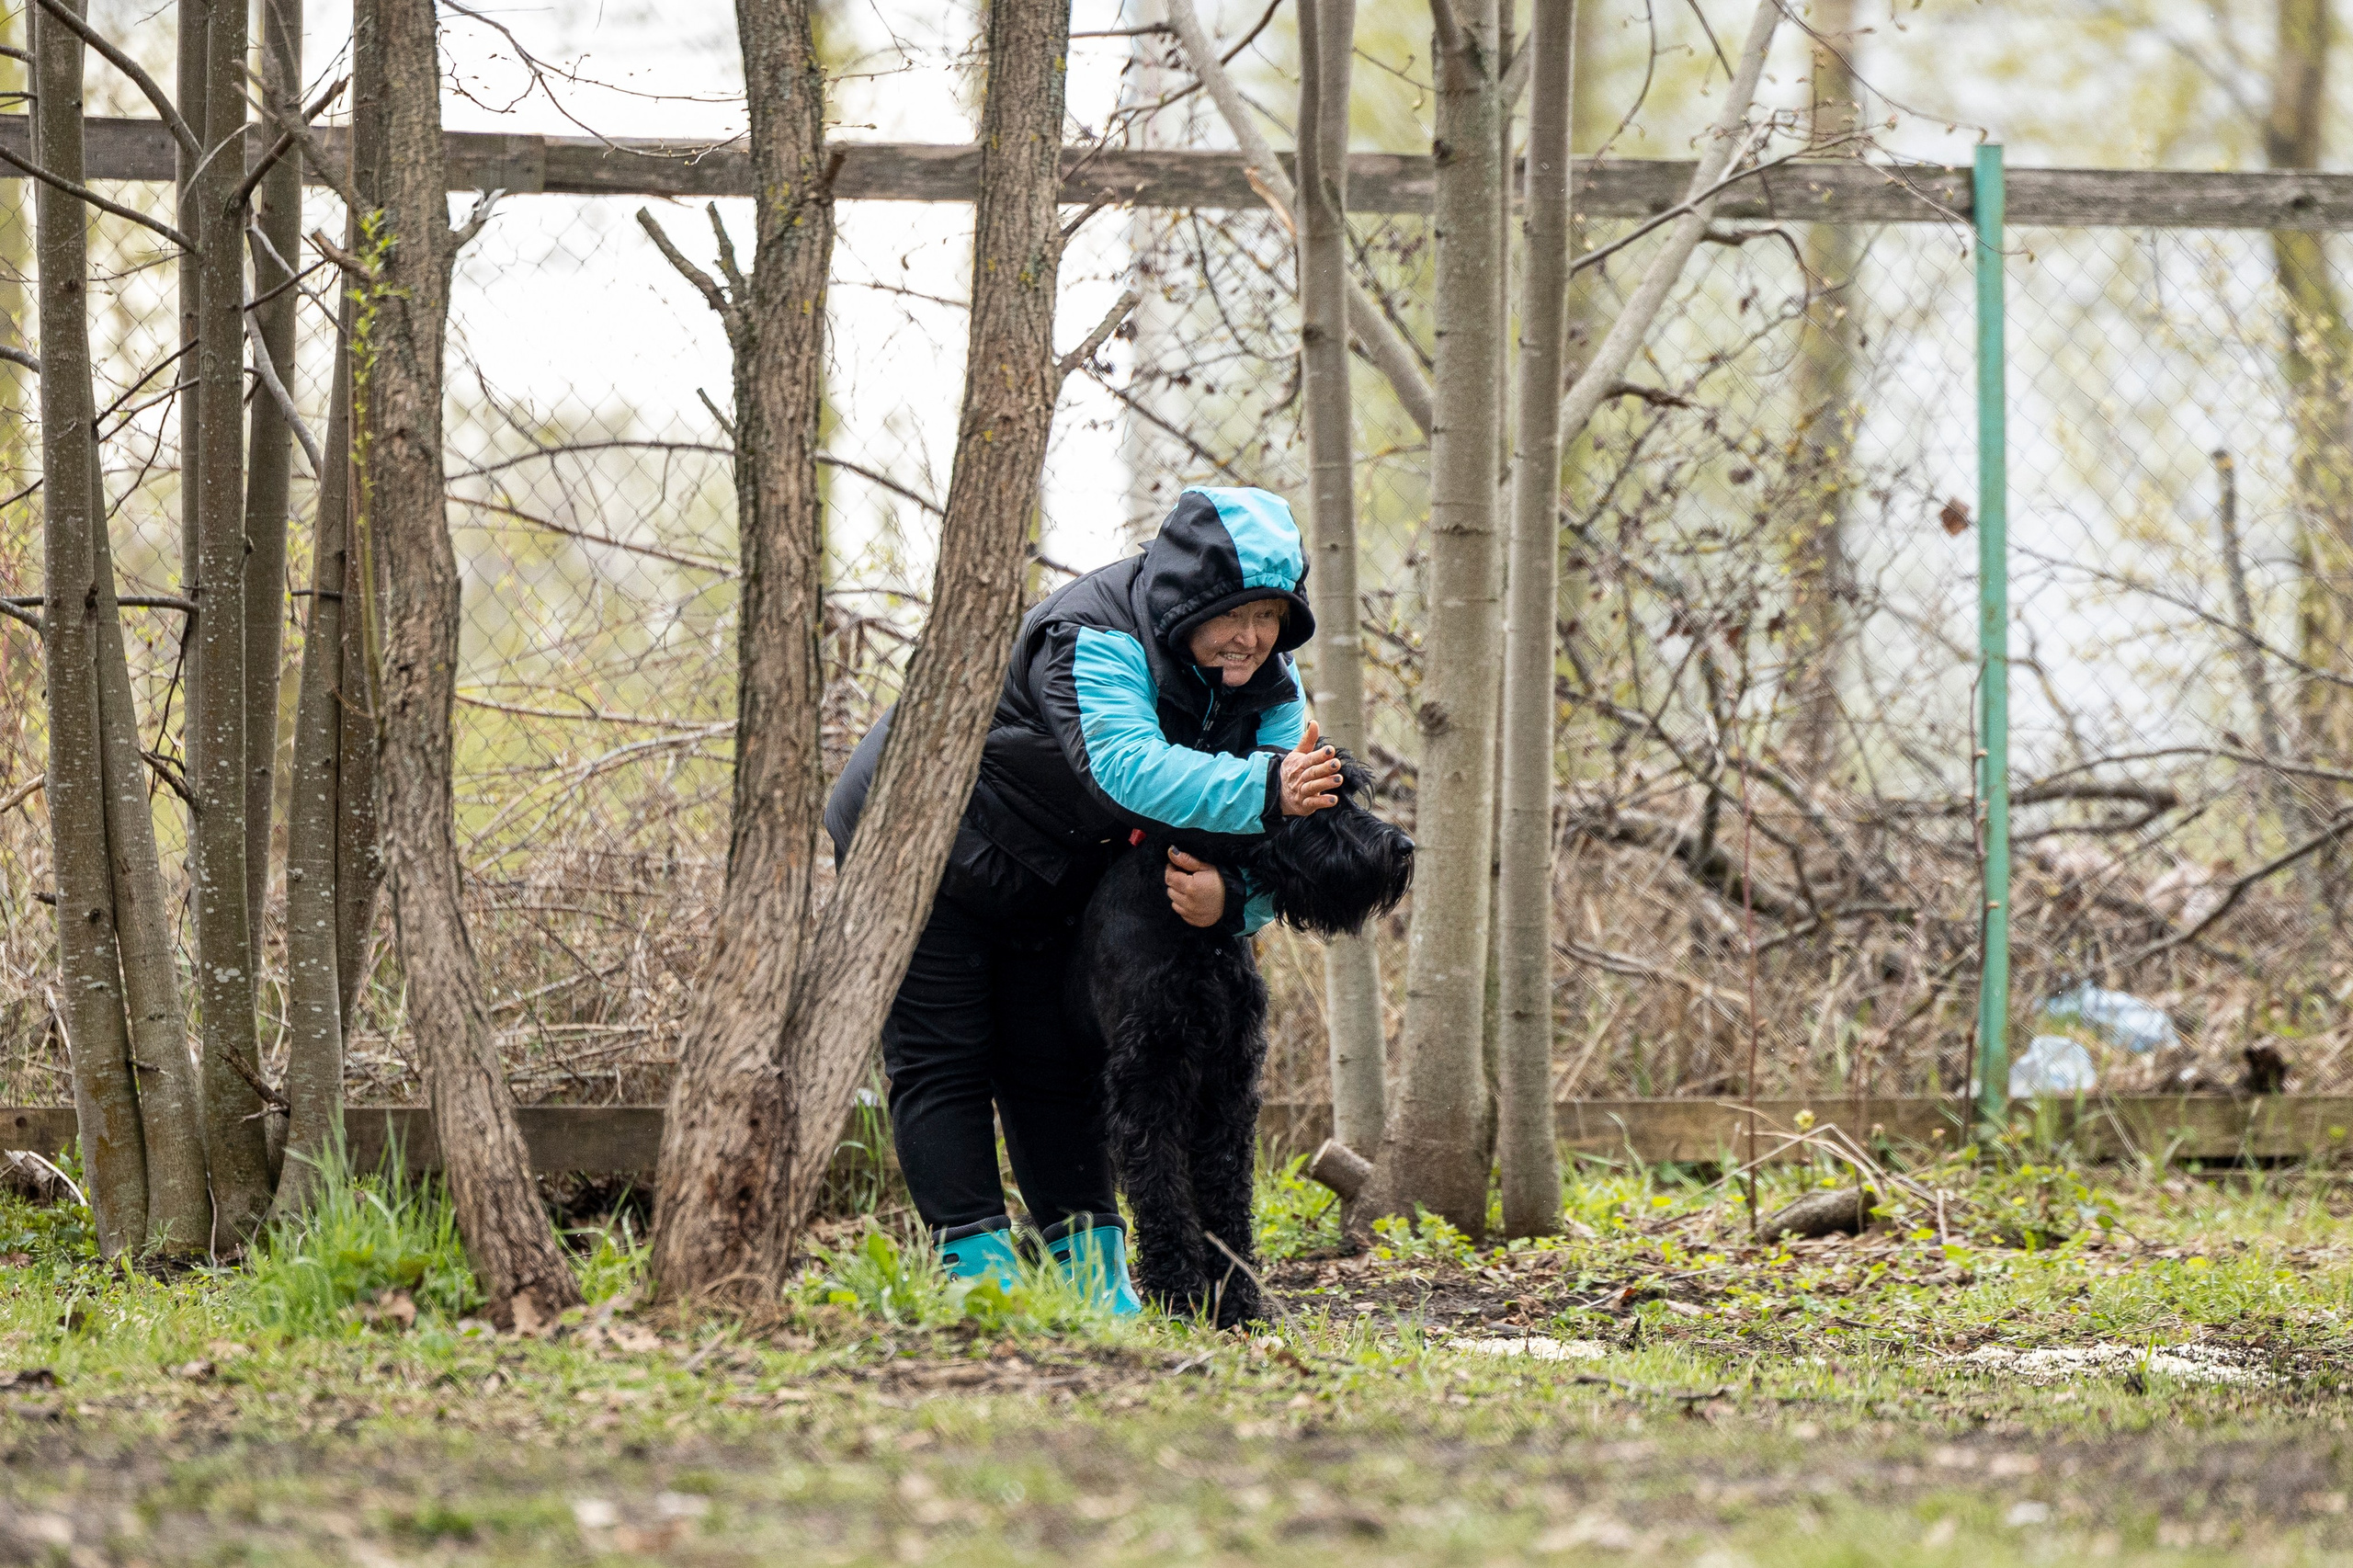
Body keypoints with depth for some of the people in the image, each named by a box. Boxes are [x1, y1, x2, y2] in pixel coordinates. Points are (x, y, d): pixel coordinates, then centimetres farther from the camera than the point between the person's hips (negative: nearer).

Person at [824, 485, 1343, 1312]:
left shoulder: (1265, 681, -11)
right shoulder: (1094, 639, -34)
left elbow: (1275, 837, -16)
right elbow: (1127, 763, -51)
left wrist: (1230, 897, -39)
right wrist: (1262, 790, -64)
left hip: (1041, 889, 7)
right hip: (919, 845, -7)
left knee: (1056, 1070, 6)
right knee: (942, 1065, -8)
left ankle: (1096, 1277, 7)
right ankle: (979, 1270, -10)